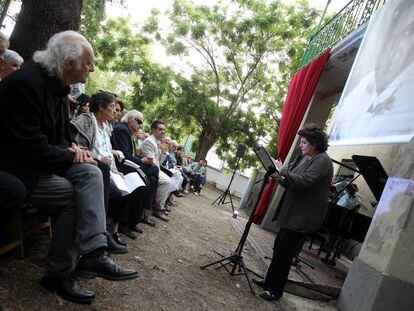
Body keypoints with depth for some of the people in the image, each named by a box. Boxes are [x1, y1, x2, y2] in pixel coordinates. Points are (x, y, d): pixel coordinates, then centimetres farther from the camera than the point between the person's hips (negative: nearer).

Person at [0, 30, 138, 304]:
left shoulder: (59, 87, 7)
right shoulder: (26, 82, -22)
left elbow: (61, 133, 17)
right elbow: (30, 145, -27)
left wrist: (72, 147, -5)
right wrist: (70, 157, -14)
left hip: (40, 161, 8)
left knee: (90, 173, -13)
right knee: (73, 195, -19)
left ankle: (94, 253, -19)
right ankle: (59, 274, -5)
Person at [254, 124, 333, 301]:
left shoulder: (322, 160, -14)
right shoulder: (306, 158, 14)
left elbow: (303, 181, -27)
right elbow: (291, 183, 16)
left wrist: (282, 170, -19)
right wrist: (279, 177, -2)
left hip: (303, 216, -9)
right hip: (292, 212, 9)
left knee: (284, 253, -2)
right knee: (278, 248, 15)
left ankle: (276, 291, 11)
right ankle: (270, 282, 29)